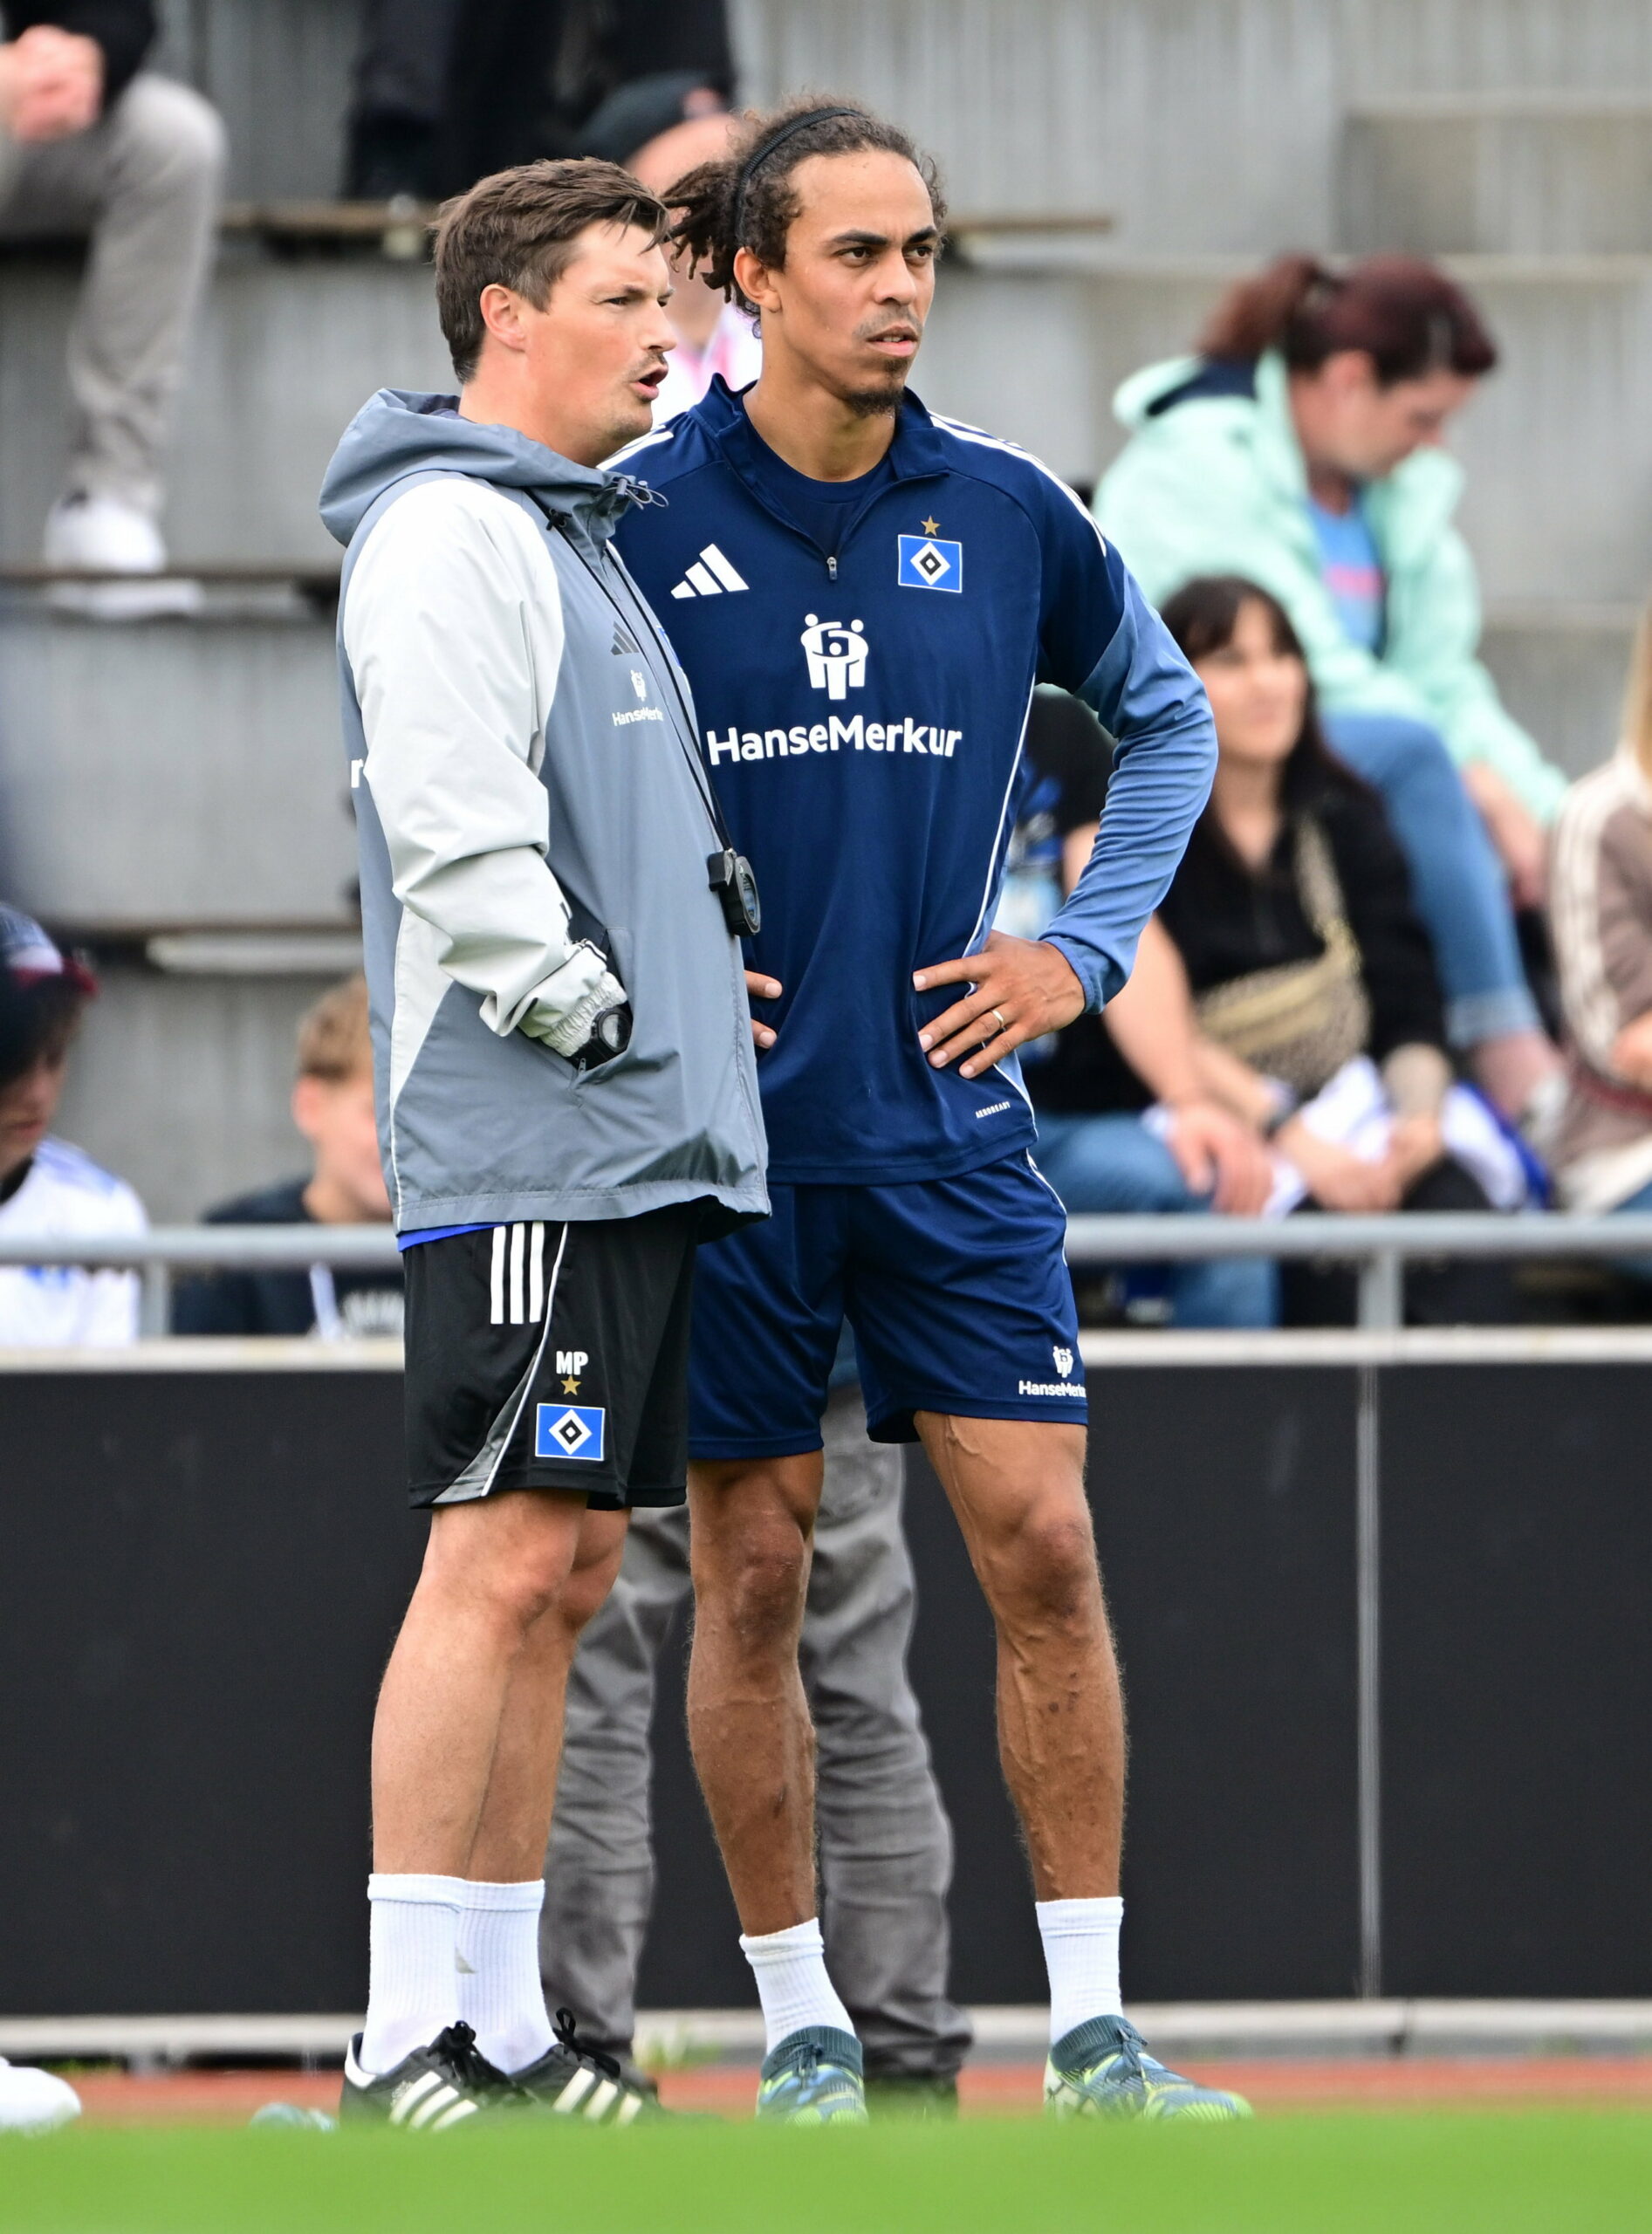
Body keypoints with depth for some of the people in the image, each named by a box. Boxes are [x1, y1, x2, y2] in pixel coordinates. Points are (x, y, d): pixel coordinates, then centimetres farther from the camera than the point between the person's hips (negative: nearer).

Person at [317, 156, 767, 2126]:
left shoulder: (583, 539, 22)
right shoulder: (447, 535, -10)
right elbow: (452, 830, -19)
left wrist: (699, 993, 16)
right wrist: (587, 1011, -15)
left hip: (643, 1149, 10)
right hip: (523, 1151, -10)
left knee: (564, 1576, 9)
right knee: (500, 1562, -13)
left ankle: (503, 2028, 11)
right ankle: (405, 2040, -14)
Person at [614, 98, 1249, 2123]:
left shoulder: (1004, 515, 4)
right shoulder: (638, 517, -5)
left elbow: (1165, 716, 22)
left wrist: (1086, 947, 11)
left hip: (948, 1121, 2)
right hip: (730, 1132, -2)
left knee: (1041, 1544, -5)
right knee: (751, 1575, 2)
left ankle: (1092, 2026, 0)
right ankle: (801, 2027, 11)